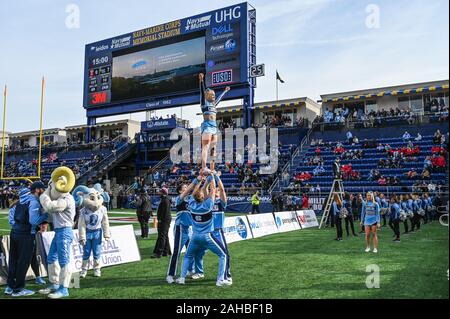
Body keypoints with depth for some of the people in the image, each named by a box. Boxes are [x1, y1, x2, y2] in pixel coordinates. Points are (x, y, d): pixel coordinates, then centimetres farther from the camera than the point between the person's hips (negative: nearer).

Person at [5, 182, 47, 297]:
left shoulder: (22, 199, 12)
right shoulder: (34, 202, -15)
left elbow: (11, 213, 16)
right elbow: (34, 221, -22)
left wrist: (14, 225, 16)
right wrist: (46, 215, -12)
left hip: (14, 232, 9)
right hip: (26, 235, -8)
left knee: (13, 260, 15)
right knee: (23, 262, 2)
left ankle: (10, 286, 25)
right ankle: (18, 289, 10)